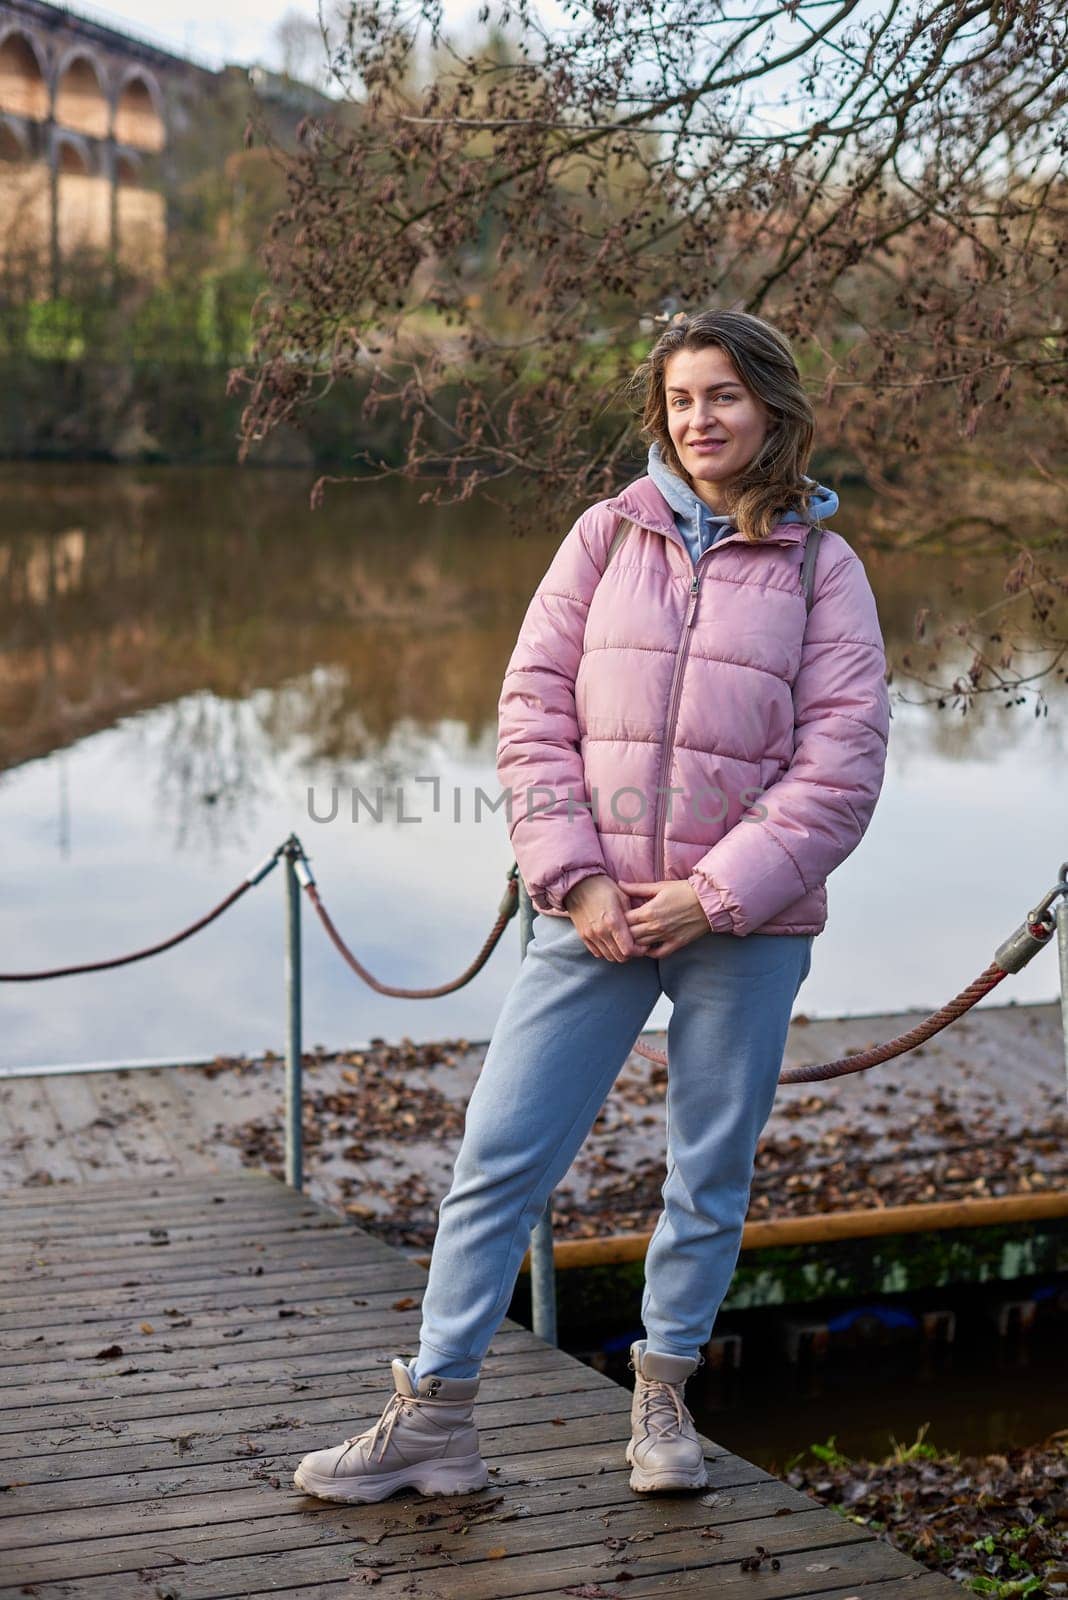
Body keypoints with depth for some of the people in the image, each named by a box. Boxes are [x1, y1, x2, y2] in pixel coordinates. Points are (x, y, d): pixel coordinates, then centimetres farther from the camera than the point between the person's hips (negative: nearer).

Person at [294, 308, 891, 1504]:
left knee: (712, 1174, 10)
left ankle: (663, 1396, 29)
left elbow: (841, 765, -4)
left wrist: (716, 894, -12)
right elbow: (533, 709, 2)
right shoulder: (608, 536, 5)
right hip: (594, 914, 1)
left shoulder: (822, 568, 1)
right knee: (497, 1159, 1)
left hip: (745, 927, -1)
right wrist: (576, 879, -9)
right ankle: (433, 1415, 11)